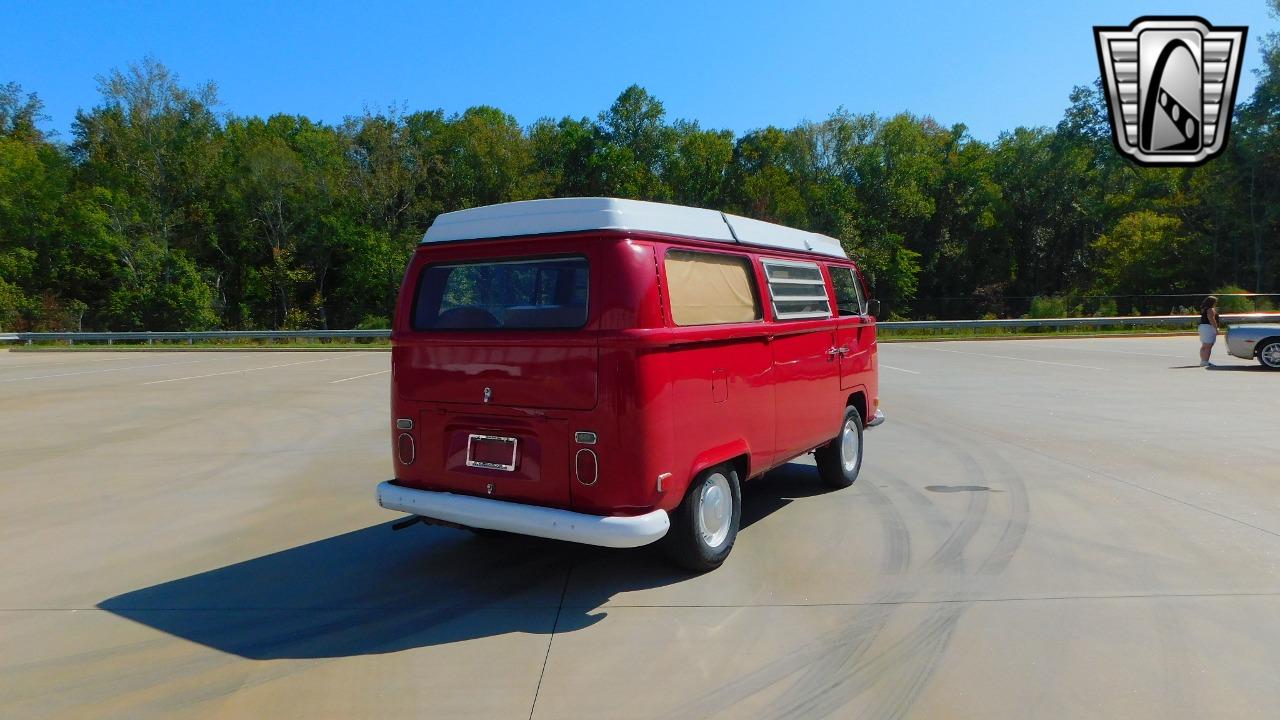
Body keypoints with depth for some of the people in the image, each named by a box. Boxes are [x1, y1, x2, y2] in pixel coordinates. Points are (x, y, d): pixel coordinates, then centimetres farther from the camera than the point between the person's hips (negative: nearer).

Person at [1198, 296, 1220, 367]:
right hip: (1209, 327, -10)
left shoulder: (1204, 309, 15)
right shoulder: (1210, 310, -13)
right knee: (1208, 346, -10)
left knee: (1204, 346, 14)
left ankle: (1202, 361, 19)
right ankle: (1205, 362, -14)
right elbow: (1211, 319, -20)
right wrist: (1216, 329, -19)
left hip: (1202, 326, 10)